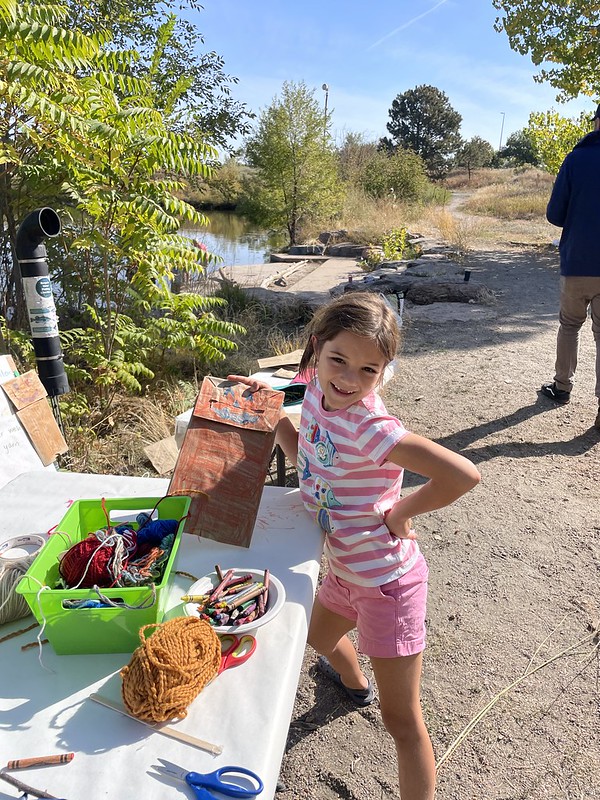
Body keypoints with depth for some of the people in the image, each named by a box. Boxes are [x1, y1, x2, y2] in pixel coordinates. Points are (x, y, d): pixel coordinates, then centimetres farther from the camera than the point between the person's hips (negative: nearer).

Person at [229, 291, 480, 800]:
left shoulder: (370, 426, -31)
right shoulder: (317, 394, -7)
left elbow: (463, 474, -39)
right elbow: (303, 455, 11)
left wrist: (399, 511, -25)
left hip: (388, 580, -9)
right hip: (345, 569, 9)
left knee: (401, 718, 5)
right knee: (318, 636, 37)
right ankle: (354, 682, 70)